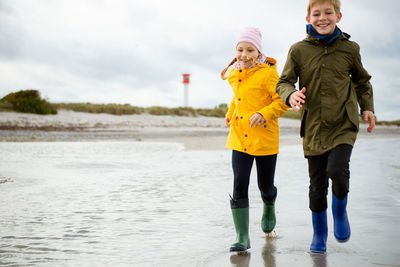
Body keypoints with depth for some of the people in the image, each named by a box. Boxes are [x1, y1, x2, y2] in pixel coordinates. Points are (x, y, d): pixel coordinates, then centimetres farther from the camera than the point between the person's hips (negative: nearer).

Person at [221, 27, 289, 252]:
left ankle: (269, 209, 46)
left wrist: (264, 113, -25)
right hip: (239, 138, 4)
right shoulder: (235, 74, 9)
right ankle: (242, 237, -3)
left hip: (265, 138, -4)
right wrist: (231, 113, 29)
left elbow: (283, 101, -13)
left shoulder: (268, 73, -11)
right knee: (239, 185, -6)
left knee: (265, 186, 9)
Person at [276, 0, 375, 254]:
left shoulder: (350, 49, 2)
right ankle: (319, 233, 30)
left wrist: (367, 107, 7)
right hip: (314, 128, 1)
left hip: (344, 125, -1)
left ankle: (340, 211, 9)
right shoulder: (299, 50, -1)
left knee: (337, 170, -23)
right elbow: (284, 82, 0)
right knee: (317, 184, 8)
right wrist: (291, 95, -21)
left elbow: (362, 81, 18)